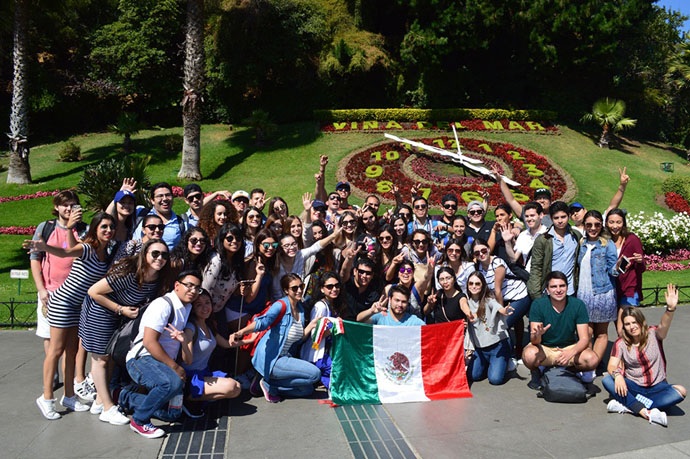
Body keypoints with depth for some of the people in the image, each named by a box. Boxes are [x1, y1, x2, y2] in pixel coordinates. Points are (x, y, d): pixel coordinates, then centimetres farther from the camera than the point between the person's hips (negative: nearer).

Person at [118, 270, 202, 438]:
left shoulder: (187, 307, 11)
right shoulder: (163, 304, -16)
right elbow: (149, 341, -22)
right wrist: (175, 367, -19)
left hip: (164, 363, 9)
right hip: (142, 359, -9)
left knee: (173, 413, 2)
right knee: (173, 382, -36)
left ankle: (127, 397, 20)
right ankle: (139, 421, -14)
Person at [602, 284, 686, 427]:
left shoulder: (653, 334, -5)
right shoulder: (620, 344, -3)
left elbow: (664, 326, -27)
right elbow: (612, 365, -13)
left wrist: (670, 308, -48)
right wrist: (617, 374, -38)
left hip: (657, 386, 0)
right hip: (632, 386, 0)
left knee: (680, 391, -30)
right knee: (607, 380, -27)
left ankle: (628, 406, -32)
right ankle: (647, 413, -36)